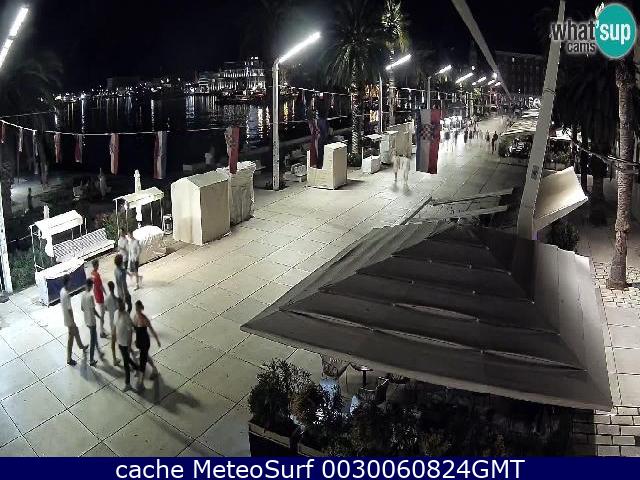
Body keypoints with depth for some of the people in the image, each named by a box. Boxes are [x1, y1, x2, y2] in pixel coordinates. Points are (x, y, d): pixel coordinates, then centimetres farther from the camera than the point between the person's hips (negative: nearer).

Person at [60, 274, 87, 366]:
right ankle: (69, 359, 13)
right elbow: (69, 309, -26)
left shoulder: (62, 290, -2)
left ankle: (81, 346, 51)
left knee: (76, 330, 29)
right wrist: (73, 322, -17)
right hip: (69, 319, -9)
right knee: (71, 338, 3)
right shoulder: (67, 295, -31)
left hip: (65, 317, 9)